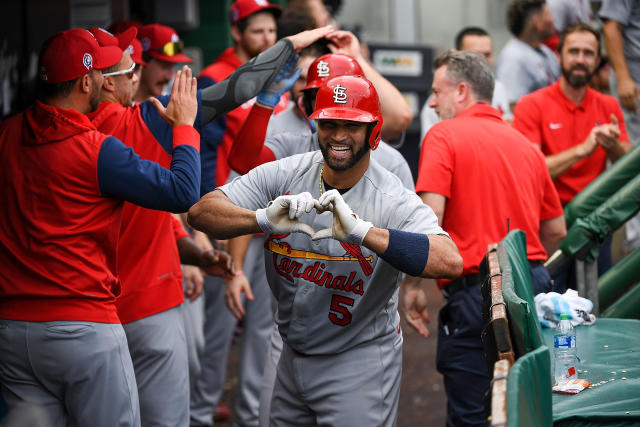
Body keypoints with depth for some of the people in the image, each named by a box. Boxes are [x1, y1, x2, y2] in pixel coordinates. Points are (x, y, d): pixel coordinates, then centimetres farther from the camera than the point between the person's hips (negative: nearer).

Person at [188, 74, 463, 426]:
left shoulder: (393, 201, -19)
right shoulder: (284, 175, -7)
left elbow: (450, 262, -37)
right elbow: (201, 212, -16)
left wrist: (360, 230, -46)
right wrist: (264, 219, -36)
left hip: (360, 365, -4)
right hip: (293, 355, 4)